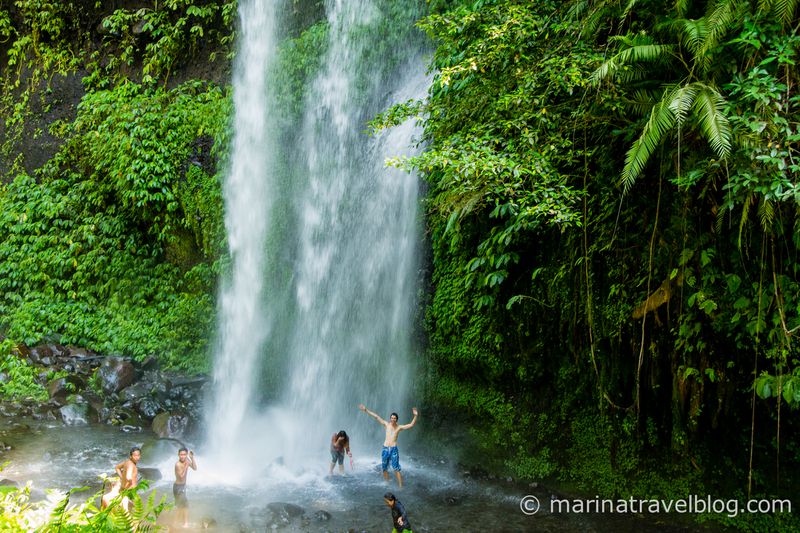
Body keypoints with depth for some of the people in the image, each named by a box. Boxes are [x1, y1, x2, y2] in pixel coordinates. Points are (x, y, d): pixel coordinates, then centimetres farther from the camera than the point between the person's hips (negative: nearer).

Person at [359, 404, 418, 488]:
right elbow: (376, 417, 8)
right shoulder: (386, 424, 8)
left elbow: (411, 425, -6)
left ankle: (400, 485, -6)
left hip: (394, 449, -3)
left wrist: (415, 416, -21)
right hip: (385, 448, 3)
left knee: (396, 469, -8)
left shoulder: (399, 427, 2)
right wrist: (366, 410, 7)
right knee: (384, 468, 10)